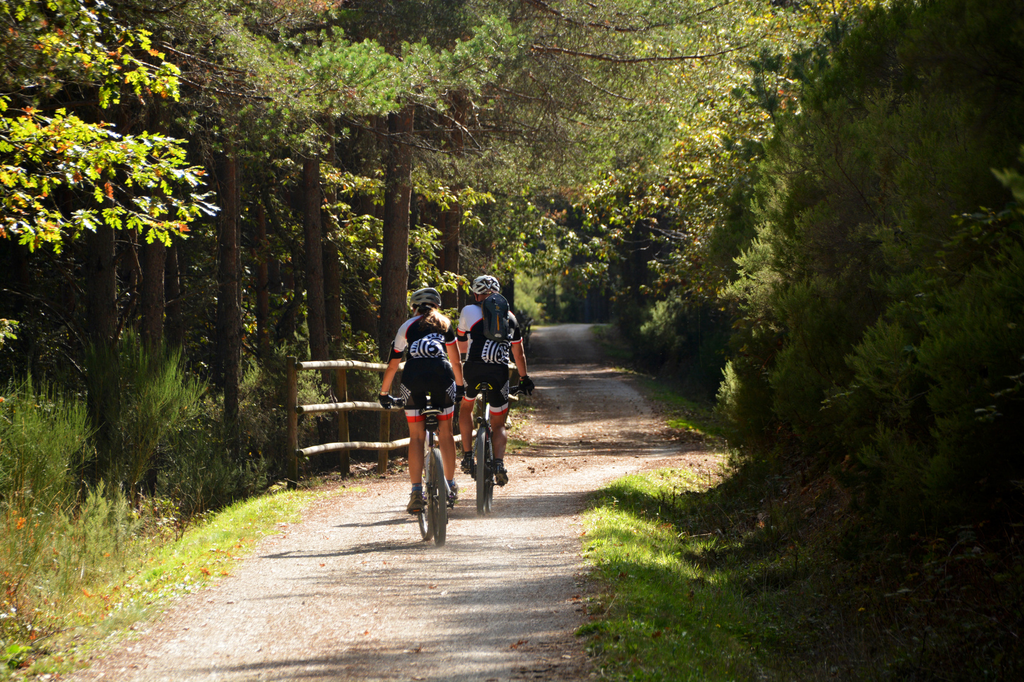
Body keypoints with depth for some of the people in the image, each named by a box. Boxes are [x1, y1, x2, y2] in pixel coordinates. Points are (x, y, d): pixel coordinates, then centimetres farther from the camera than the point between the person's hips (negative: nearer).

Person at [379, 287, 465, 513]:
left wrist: (384, 394, 33)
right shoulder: (444, 323, 25)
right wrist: (460, 386, 43)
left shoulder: (406, 327, 23)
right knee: (445, 432, 14)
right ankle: (450, 488, 20)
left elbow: (392, 365, 23)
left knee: (416, 436, 5)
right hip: (441, 374, 0)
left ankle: (417, 493, -3)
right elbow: (456, 361, 29)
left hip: (413, 376, 0)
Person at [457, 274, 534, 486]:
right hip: (499, 373, 1)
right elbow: (519, 352, 22)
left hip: (473, 369, -1)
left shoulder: (469, 311, 11)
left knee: (466, 407, 29)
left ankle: (467, 456, 22)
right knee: (499, 424, 12)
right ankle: (499, 462, -14)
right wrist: (524, 378, 37)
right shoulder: (509, 317, 17)